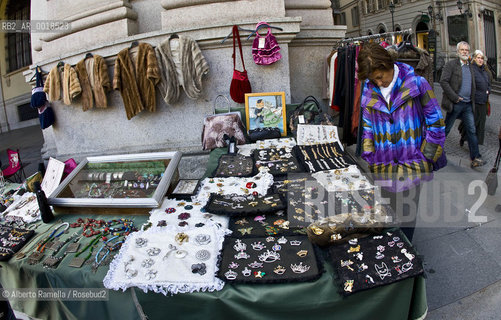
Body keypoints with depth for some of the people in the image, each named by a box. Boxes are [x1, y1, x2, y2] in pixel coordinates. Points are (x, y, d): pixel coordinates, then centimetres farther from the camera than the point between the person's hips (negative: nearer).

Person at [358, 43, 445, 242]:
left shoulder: (416, 83, -8)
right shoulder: (369, 91, 2)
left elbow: (435, 122, -2)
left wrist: (426, 157, -4)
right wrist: (370, 158, 4)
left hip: (411, 165, -2)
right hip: (384, 167, 3)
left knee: (407, 215, 8)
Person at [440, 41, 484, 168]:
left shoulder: (470, 66, 16)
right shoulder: (451, 64, -5)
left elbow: (472, 85, 24)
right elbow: (443, 81, -15)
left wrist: (472, 99, 12)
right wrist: (454, 97, -17)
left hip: (468, 105, 6)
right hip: (455, 104, -6)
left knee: (472, 130, 2)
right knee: (446, 128, 4)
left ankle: (475, 158, 4)